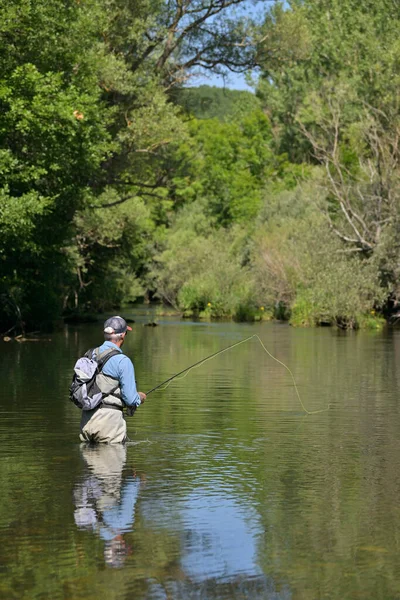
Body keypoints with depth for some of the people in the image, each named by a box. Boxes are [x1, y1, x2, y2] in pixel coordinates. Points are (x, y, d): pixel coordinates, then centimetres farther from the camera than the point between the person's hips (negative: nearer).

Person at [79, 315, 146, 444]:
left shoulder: (90, 355, 10)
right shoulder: (123, 361, -10)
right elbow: (131, 399, -11)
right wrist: (140, 397, 13)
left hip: (86, 419, 6)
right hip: (109, 418, -6)